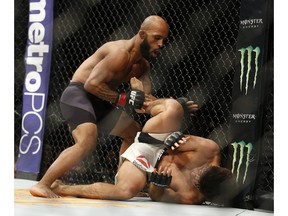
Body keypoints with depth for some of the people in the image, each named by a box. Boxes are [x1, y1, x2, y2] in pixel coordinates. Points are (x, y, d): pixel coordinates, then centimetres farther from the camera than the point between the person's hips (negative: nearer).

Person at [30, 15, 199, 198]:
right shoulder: (121, 52, -22)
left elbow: (147, 100, 0)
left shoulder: (143, 65, 9)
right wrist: (123, 99, -26)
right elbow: (91, 84, -28)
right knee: (87, 143, -32)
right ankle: (42, 185, -28)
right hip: (78, 95, -10)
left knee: (135, 133, 19)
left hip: (100, 101, 10)